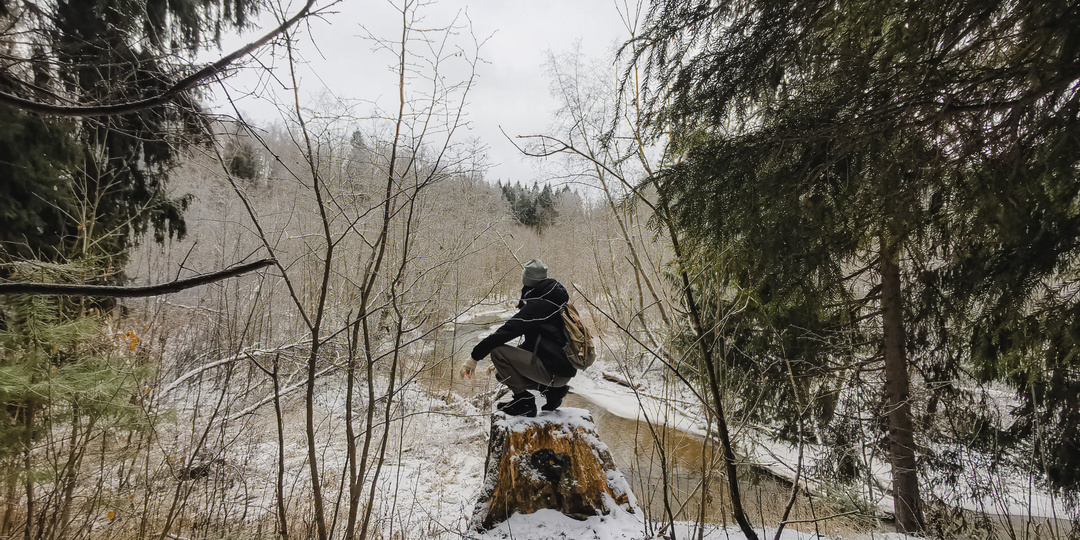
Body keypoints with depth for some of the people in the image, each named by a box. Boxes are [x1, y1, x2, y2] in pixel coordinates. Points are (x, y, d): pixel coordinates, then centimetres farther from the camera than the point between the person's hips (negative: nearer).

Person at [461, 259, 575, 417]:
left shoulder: (537, 306, -16)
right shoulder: (552, 300, 14)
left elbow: (506, 332, -21)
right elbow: (532, 341, 21)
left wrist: (475, 357, -14)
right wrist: (501, 365, 22)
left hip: (554, 371, -9)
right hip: (565, 368, 9)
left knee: (498, 350, -14)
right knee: (502, 373, 15)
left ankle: (523, 400, -7)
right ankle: (552, 390, 11)